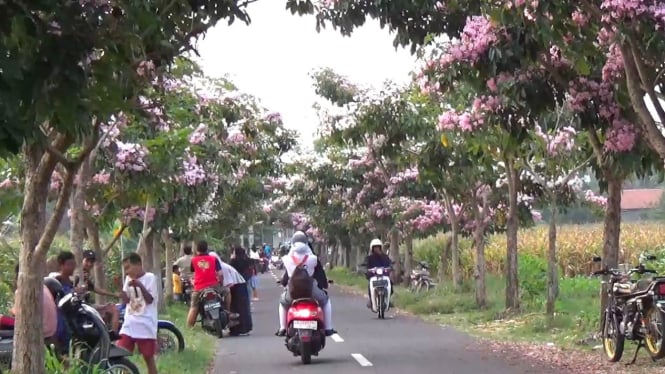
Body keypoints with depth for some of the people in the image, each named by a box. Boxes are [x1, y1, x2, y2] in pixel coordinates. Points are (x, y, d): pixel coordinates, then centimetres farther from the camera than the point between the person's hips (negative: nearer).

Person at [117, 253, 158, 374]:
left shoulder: (150, 277, -6)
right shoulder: (129, 279, 12)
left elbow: (149, 300, -11)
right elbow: (126, 300, 11)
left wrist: (140, 286, -24)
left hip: (145, 325, -5)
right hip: (129, 324, 6)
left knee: (148, 357, 1)